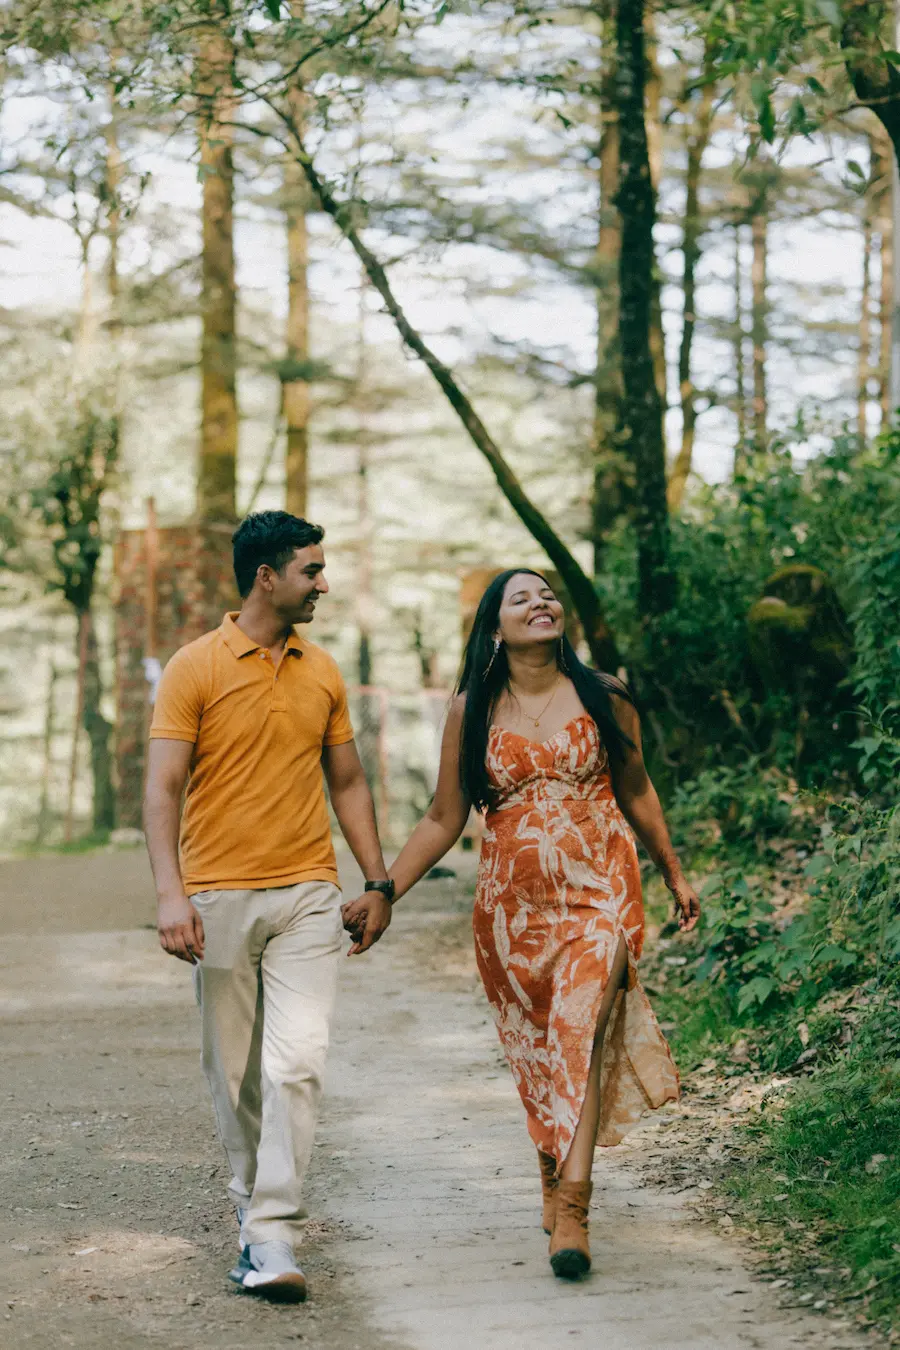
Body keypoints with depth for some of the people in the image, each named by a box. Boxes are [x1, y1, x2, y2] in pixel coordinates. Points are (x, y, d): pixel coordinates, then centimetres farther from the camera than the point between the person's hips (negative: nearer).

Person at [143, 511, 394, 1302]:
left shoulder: (323, 672, 11)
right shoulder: (195, 669, -3)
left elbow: (347, 781, 19)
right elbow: (163, 788, -7)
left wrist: (379, 881, 15)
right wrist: (171, 893, -18)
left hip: (307, 896, 2)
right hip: (219, 896, -2)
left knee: (297, 1062, -12)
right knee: (234, 1072, 7)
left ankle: (273, 1241, -13)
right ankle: (255, 1205, 27)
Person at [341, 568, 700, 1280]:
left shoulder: (604, 697, 3)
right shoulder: (473, 711, 3)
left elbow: (636, 792, 16)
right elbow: (443, 820, 7)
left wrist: (674, 874, 23)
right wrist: (381, 893, 1)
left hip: (598, 890, -2)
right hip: (513, 899, 2)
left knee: (580, 1032, -16)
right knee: (534, 1047, 7)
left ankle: (571, 1208, -18)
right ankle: (557, 1171, 29)